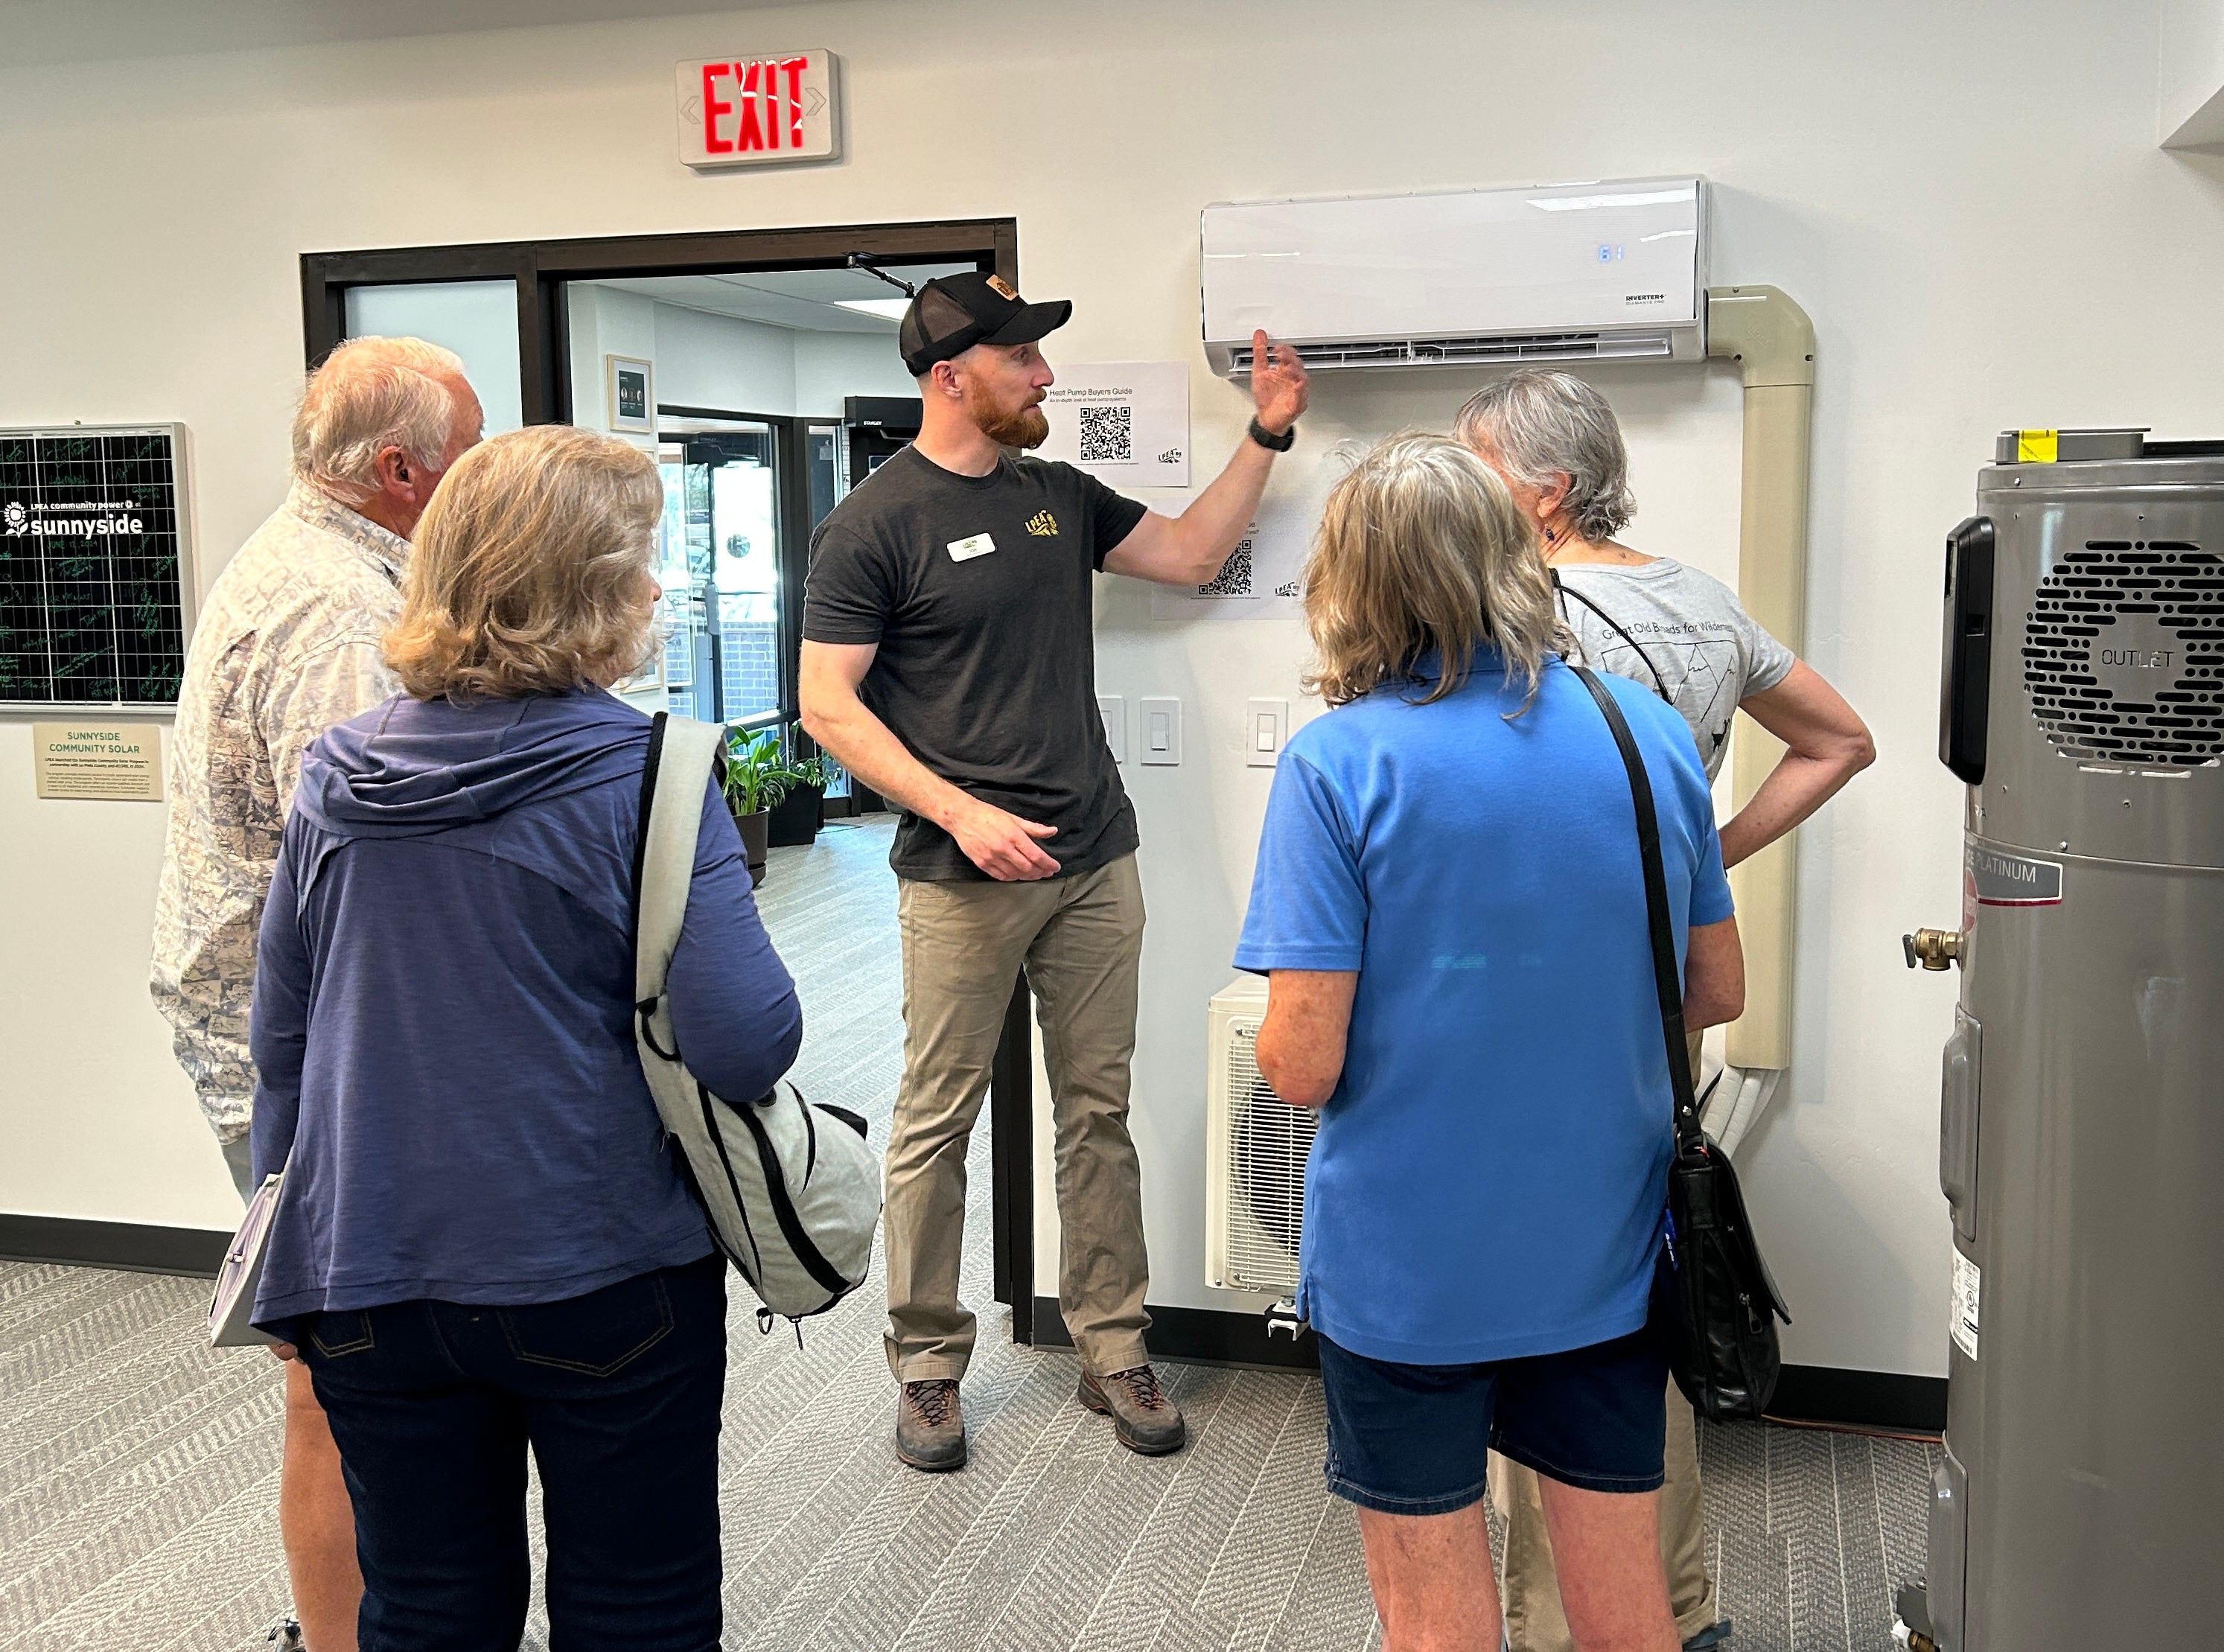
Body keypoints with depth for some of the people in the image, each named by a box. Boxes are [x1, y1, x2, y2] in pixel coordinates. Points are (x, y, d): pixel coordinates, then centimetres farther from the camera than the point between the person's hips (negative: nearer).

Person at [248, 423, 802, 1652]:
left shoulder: (336, 777, 1)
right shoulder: (645, 777, -15)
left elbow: (280, 1033, 9)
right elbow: (746, 1043, -21)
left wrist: (294, 1257, 21)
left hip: (369, 1281, 5)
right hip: (600, 1275, -4)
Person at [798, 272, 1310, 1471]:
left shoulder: (1059, 496, 12)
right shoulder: (873, 526, -7)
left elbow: (1191, 553, 20)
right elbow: (828, 705, -10)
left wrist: (1267, 432, 10)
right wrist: (960, 813, -18)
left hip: (1095, 866, 6)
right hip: (961, 878, -5)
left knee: (1098, 1114, 11)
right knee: (936, 1124, 4)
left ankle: (1113, 1351, 22)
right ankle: (927, 1364, 20)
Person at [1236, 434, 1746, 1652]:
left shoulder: (1338, 763, -16)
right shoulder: (1653, 733, -2)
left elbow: (1303, 1067, -18)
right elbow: (1718, 992, 8)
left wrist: (1280, 1033, 4)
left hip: (1408, 1269, -4)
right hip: (1606, 1257, 4)